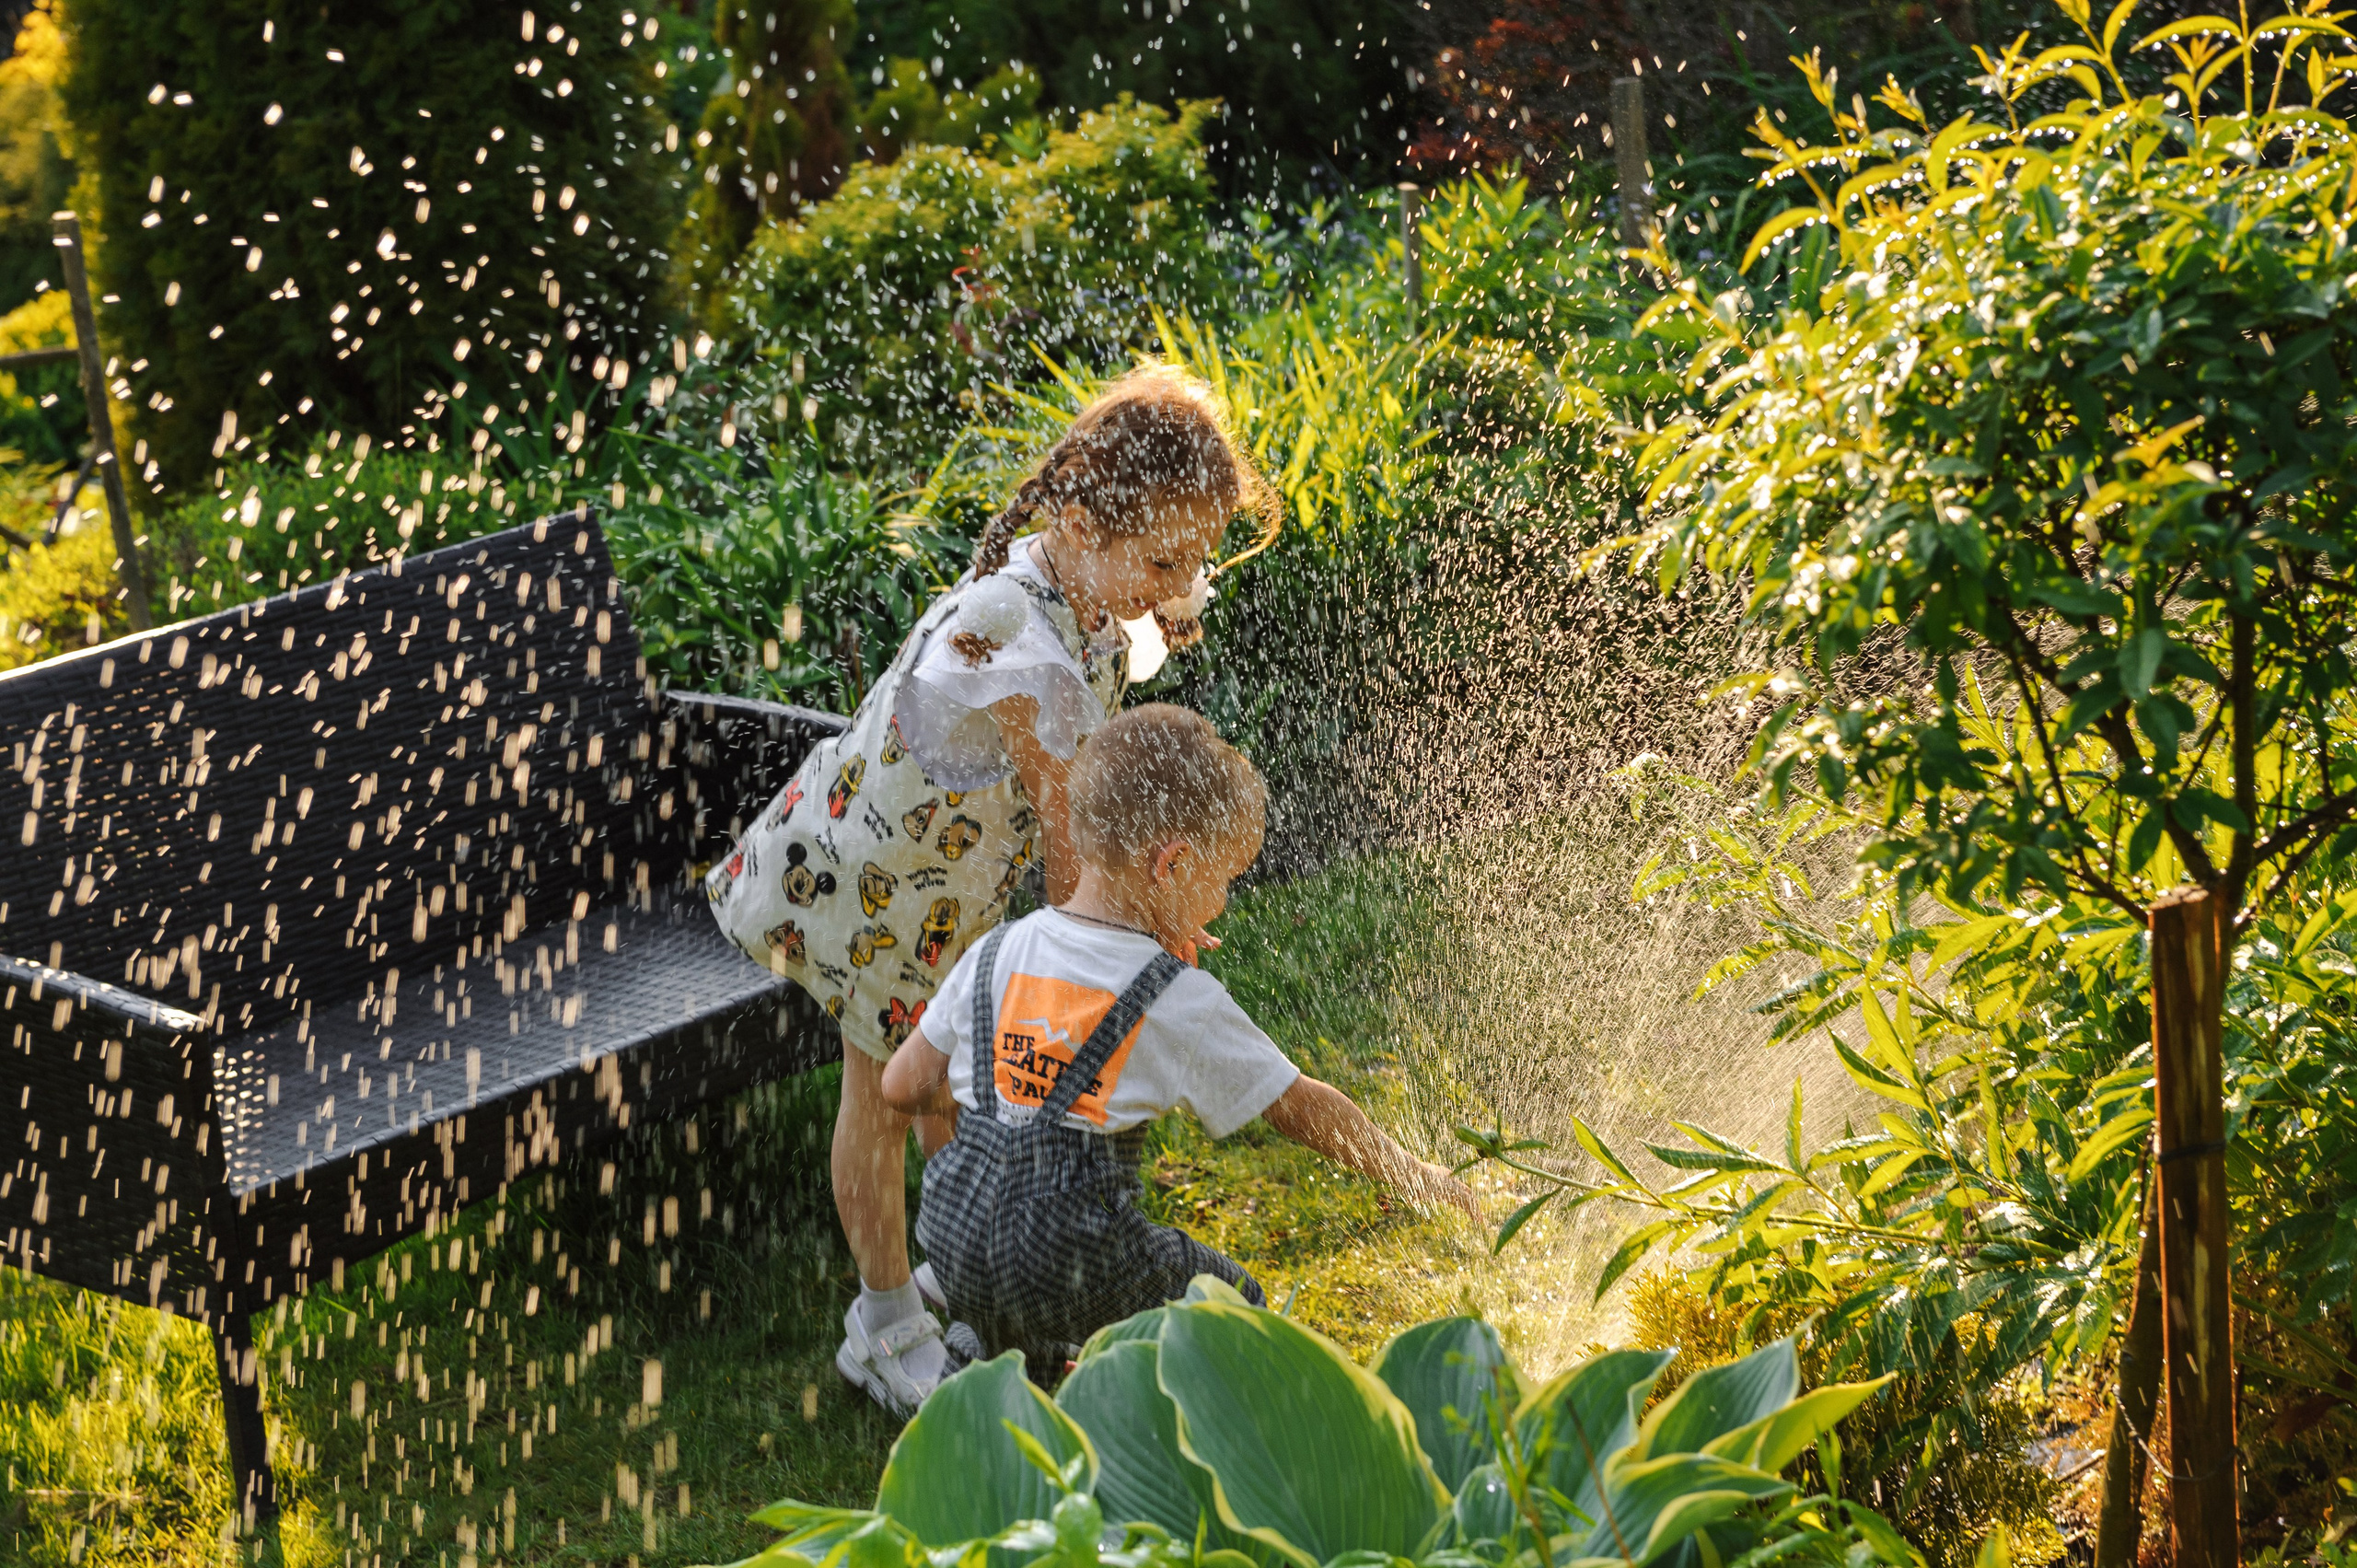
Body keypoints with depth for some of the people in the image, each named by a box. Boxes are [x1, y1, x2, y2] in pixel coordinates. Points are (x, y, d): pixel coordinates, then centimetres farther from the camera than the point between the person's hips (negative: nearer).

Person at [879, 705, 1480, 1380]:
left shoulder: (996, 953, 3)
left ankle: (987, 1348, 20)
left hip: (954, 1241, 5)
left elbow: (904, 1086, 8)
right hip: (1070, 1260, -5)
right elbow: (1300, 1106, -3)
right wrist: (1414, 1176, 9)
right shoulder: (1176, 1000, -10)